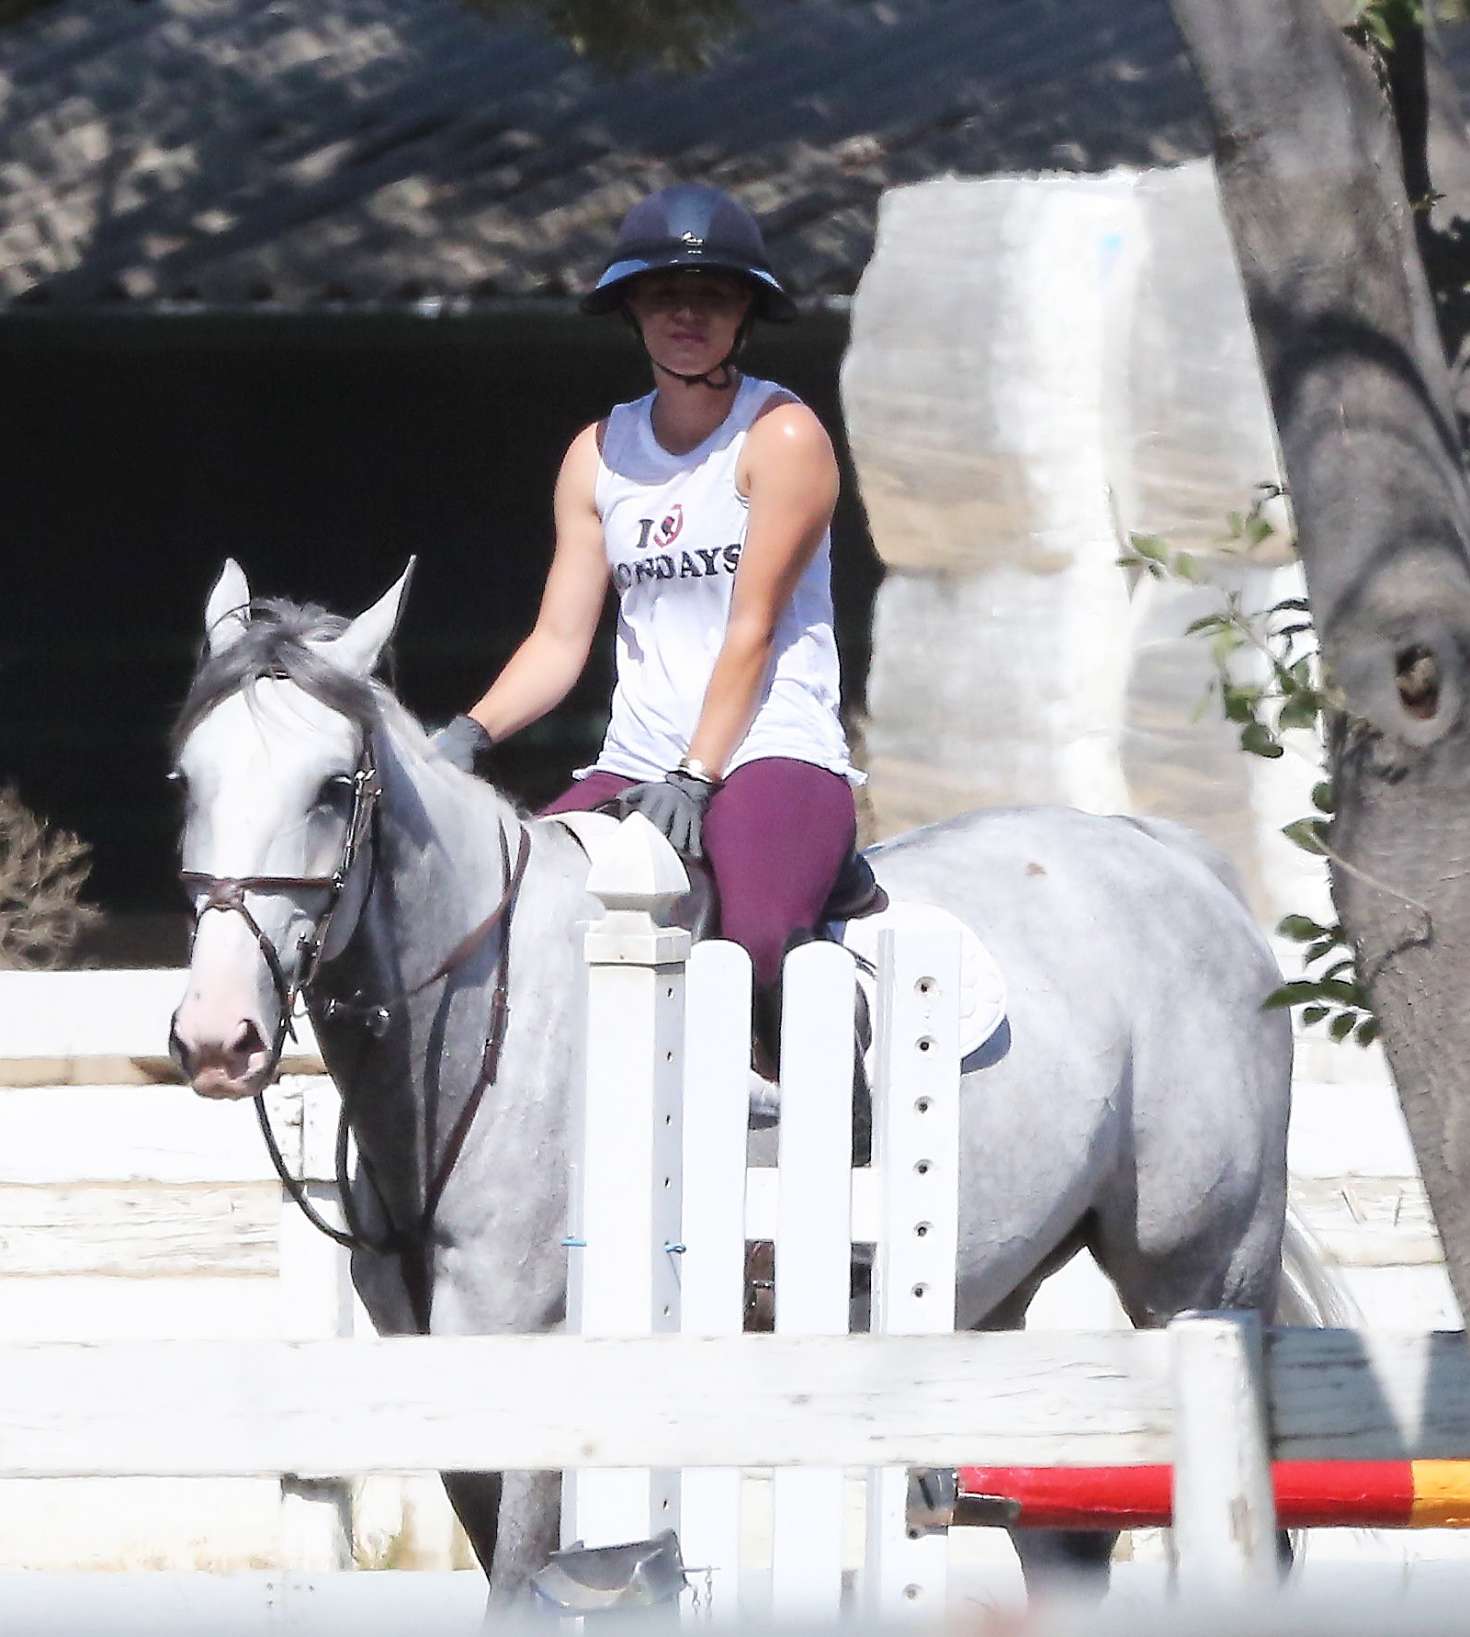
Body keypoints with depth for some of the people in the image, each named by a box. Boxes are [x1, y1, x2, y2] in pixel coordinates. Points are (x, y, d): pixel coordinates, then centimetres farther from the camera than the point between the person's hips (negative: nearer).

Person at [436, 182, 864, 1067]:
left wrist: (697, 778, -18)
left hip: (776, 753, -6)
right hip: (636, 763, 6)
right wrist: (474, 732, -9)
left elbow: (752, 630, -10)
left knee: (762, 940, -34)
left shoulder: (784, 437, -3)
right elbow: (560, 642, 9)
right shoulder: (599, 454, 13)